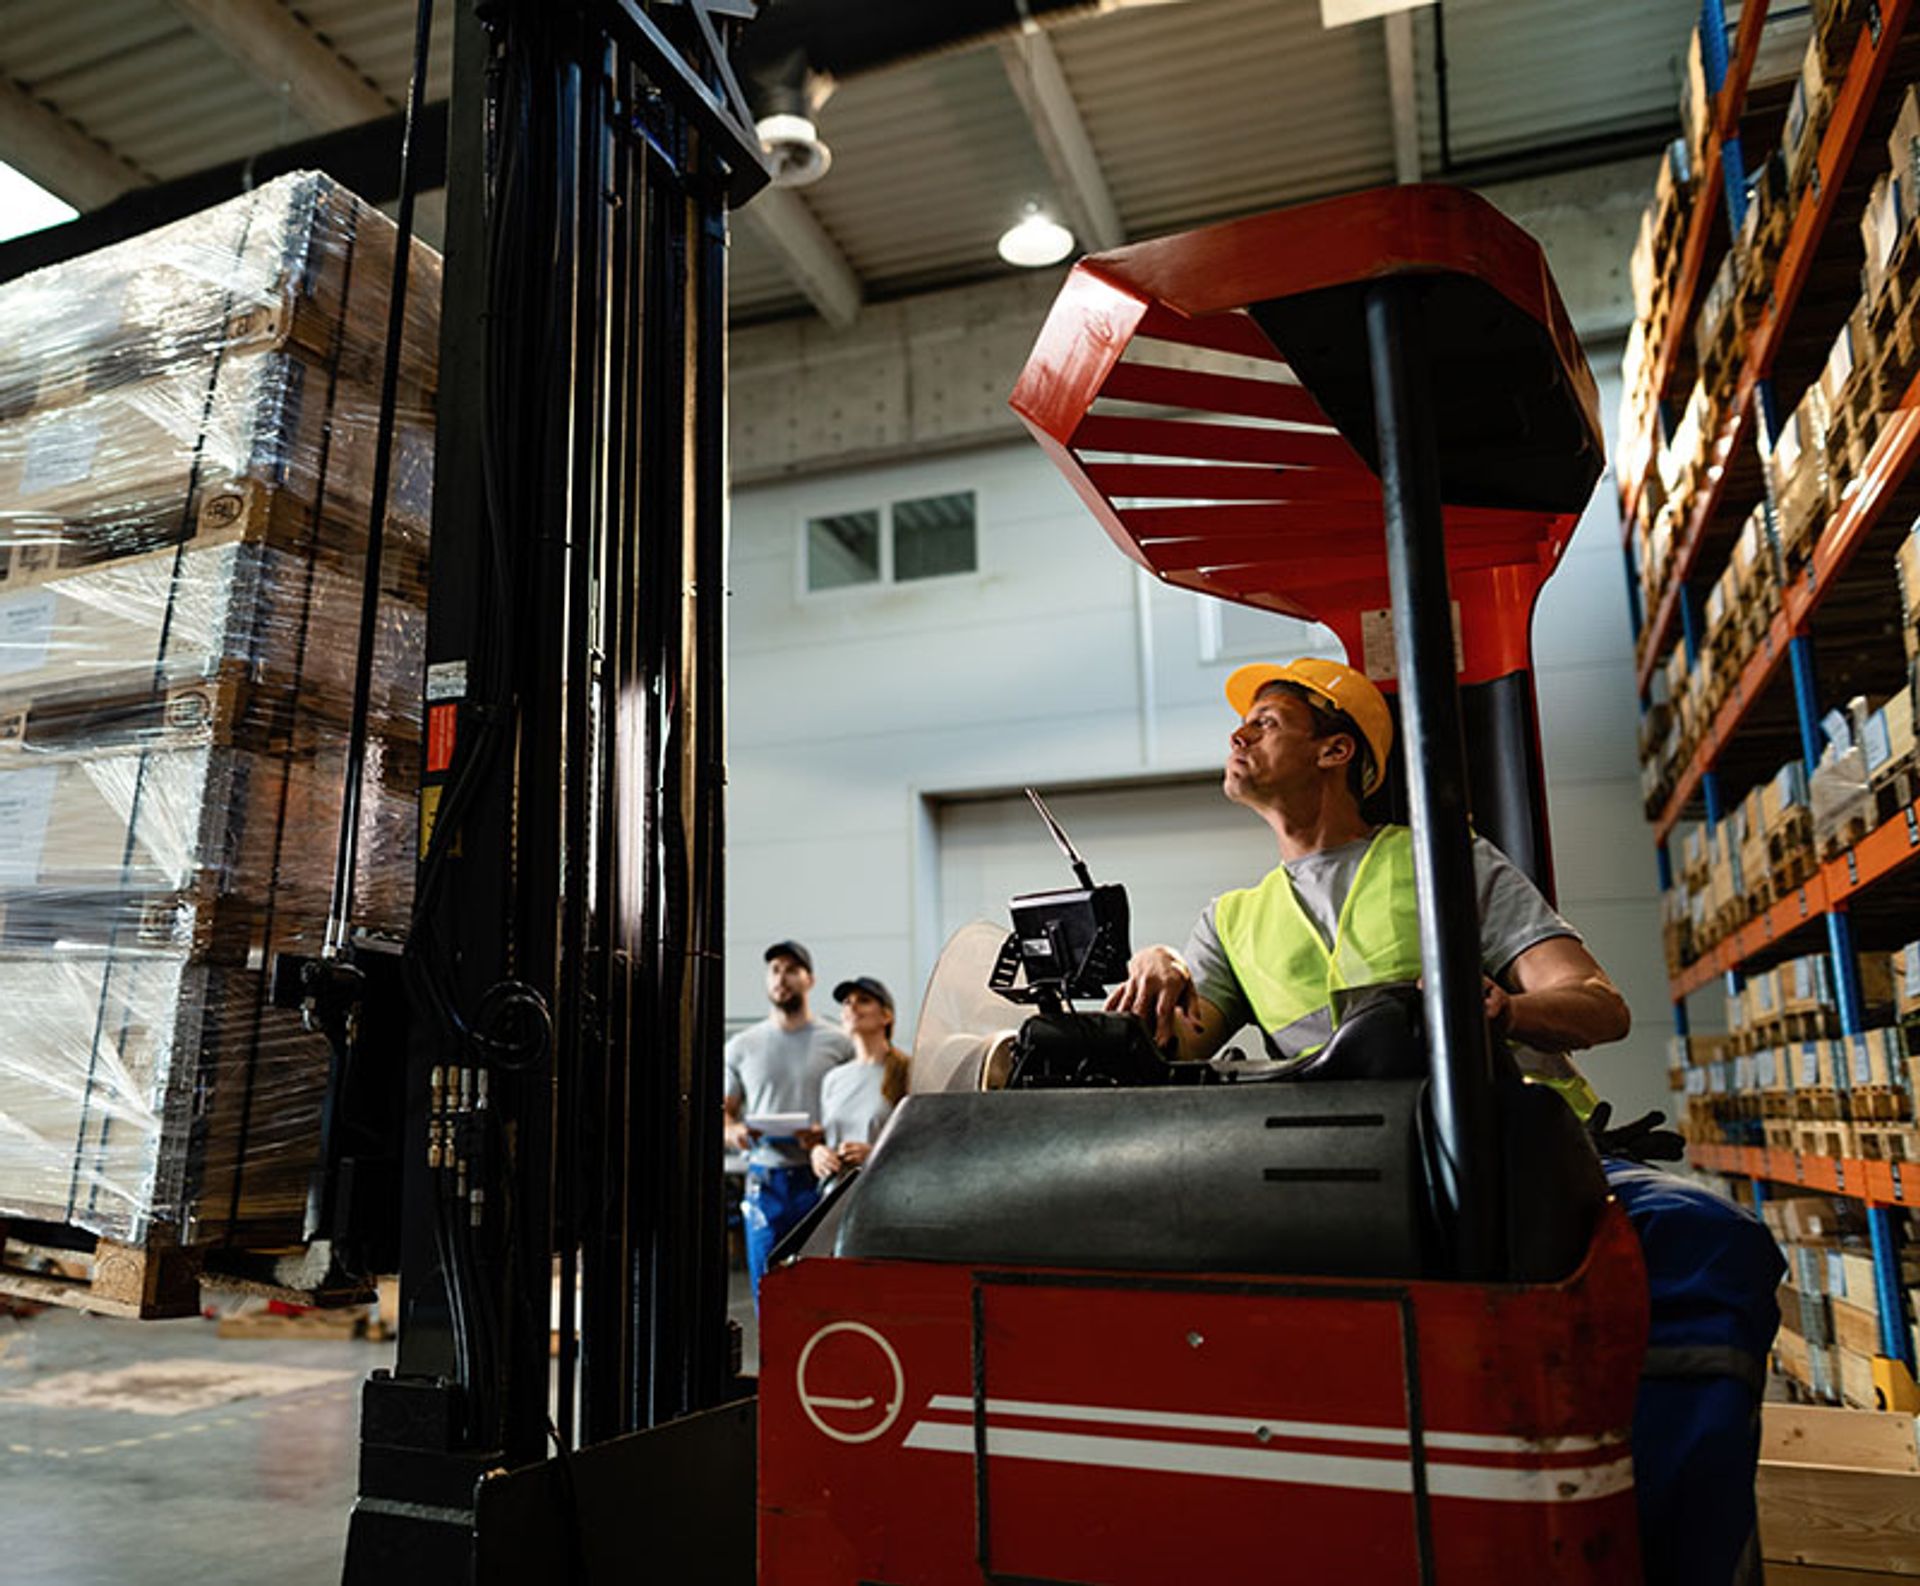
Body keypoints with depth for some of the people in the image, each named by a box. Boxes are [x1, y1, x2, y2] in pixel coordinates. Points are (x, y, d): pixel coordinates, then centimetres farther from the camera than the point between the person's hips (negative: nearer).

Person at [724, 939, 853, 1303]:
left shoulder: (837, 1044, 4)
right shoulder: (742, 1046, 11)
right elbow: (723, 1109, 14)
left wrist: (826, 1134, -16)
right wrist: (733, 1131, -9)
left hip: (820, 1179, -2)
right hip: (764, 1180, 2)